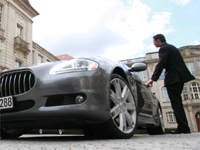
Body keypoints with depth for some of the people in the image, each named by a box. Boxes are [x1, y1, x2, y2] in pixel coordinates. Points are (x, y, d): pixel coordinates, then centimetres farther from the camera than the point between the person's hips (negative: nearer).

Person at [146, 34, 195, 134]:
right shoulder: (171, 47, 23)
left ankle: (183, 128, -5)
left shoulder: (164, 48, -8)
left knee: (176, 103, -7)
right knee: (177, 102, 13)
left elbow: (160, 65, -18)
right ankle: (184, 127, 16)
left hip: (173, 78, -10)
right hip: (180, 76, 10)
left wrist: (152, 79, -20)